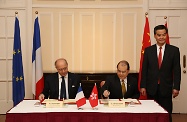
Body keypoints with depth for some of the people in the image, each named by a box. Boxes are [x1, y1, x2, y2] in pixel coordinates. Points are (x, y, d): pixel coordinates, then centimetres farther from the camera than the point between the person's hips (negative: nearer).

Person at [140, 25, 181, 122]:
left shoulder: (174, 50, 1)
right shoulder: (148, 50, 4)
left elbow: (176, 70, 0)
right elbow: (144, 69, 4)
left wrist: (176, 87, -6)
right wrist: (143, 86, 0)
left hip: (166, 88, -1)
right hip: (151, 88, 1)